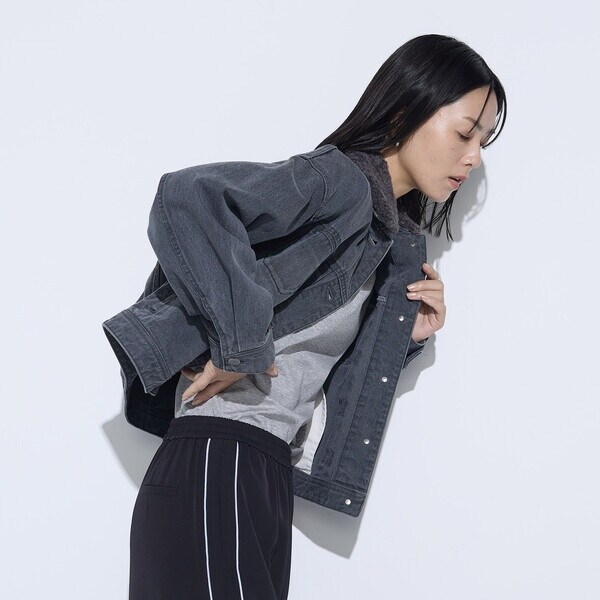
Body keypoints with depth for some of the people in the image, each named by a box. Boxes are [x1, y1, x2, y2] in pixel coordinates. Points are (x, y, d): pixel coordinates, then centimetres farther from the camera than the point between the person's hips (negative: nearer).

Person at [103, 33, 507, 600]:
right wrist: (240, 345, -22)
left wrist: (407, 336, 7)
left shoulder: (392, 240, 18)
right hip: (218, 466, -9)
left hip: (271, 477, 9)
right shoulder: (339, 180, -9)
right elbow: (188, 198, -27)